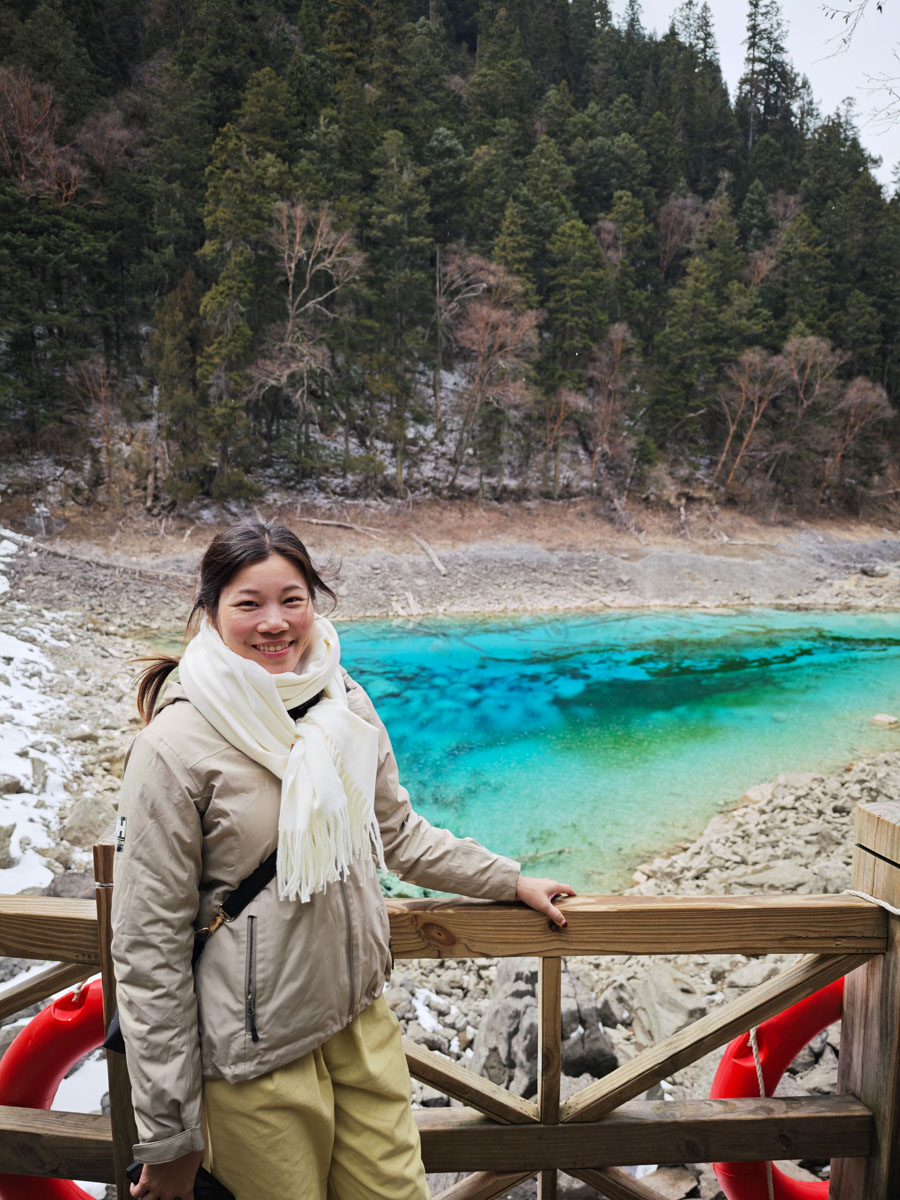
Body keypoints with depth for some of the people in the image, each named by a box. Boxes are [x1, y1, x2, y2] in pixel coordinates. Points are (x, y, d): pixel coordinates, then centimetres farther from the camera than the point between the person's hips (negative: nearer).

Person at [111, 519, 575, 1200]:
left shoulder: (345, 703, -3)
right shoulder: (175, 746, -19)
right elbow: (149, 946, -14)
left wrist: (512, 881, 14)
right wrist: (169, 1139, -9)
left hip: (363, 1022, 5)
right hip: (256, 1055, -5)